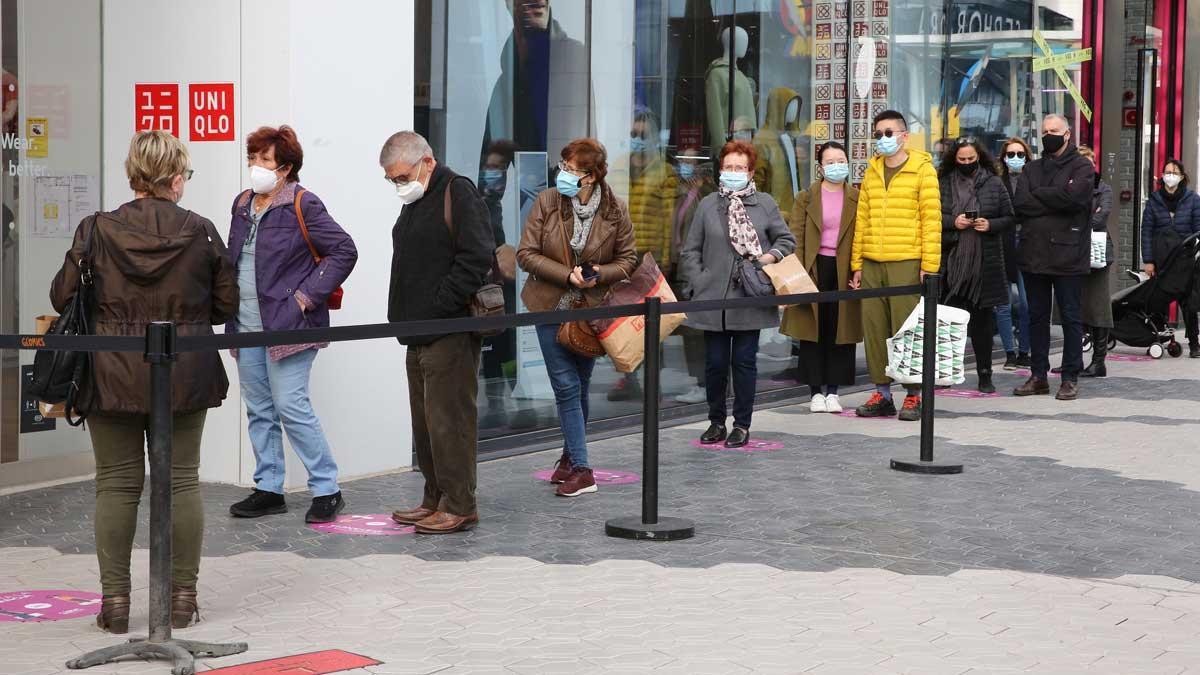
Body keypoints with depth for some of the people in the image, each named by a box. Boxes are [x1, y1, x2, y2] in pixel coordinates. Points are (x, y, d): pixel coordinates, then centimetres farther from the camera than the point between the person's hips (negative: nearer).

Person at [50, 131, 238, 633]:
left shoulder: (97, 231, -6)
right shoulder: (201, 232, -4)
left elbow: (63, 297, -1)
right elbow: (227, 303, 2)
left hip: (112, 376, 0)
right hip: (184, 375, 0)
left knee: (117, 484, 7)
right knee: (182, 480, 9)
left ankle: (115, 601, 10)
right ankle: (183, 597, 14)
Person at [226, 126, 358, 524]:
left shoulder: (302, 206, -10)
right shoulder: (243, 204, 13)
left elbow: (344, 251, -11)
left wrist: (308, 295, -14)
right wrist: (231, 307, 13)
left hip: (287, 325, -8)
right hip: (247, 327, 8)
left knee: (291, 407, -10)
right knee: (258, 410, 11)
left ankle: (327, 489, 1)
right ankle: (268, 490, 19)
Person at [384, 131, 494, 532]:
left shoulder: (458, 195, -10)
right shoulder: (414, 202, 19)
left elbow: (476, 258, -19)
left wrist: (437, 306, -19)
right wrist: (405, 315, 14)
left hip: (450, 333, -10)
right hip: (418, 334, 10)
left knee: (448, 419, -8)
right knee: (424, 420, 13)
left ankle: (459, 506, -2)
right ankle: (435, 500, 21)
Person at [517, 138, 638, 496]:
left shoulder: (615, 210, -7)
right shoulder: (547, 202, -9)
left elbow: (627, 260, 3)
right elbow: (526, 254, -8)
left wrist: (599, 275, -17)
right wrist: (567, 275, -19)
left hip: (592, 308, 1)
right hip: (552, 306, -1)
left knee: (579, 385, 12)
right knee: (566, 386, -5)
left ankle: (571, 455, 30)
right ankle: (580, 469, -2)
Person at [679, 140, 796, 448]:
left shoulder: (765, 203, 6)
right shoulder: (708, 205, 7)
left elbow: (786, 239, 12)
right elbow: (690, 251, 9)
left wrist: (772, 256, -8)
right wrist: (699, 283, -2)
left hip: (750, 300, -1)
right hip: (713, 299, 1)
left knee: (744, 362, 3)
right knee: (715, 362, 5)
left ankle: (742, 424, 13)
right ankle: (716, 421, 19)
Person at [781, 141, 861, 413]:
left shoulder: (857, 199, 8)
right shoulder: (806, 198, 4)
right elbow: (796, 238, -1)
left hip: (843, 271, 1)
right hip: (814, 269, -1)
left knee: (840, 330, 3)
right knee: (813, 330, 1)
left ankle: (833, 391, 12)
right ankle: (816, 391, 9)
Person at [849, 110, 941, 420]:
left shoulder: (922, 169, 0)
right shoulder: (872, 171, 16)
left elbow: (931, 218, -4)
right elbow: (862, 219, 15)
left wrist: (929, 264, -9)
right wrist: (856, 263, 11)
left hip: (907, 263, -5)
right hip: (872, 264, 5)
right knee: (874, 328, 5)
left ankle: (913, 395, 4)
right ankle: (882, 393, 13)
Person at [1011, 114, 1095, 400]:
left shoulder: (1083, 168, 0)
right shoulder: (1032, 168, 14)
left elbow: (1071, 196, -19)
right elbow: (1019, 203, -1)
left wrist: (1038, 194, -7)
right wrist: (1053, 202, -10)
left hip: (1067, 255, -5)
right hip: (1033, 254, 5)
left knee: (1070, 317, 1)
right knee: (1037, 317, 10)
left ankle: (1070, 377, 7)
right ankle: (1039, 376, 17)